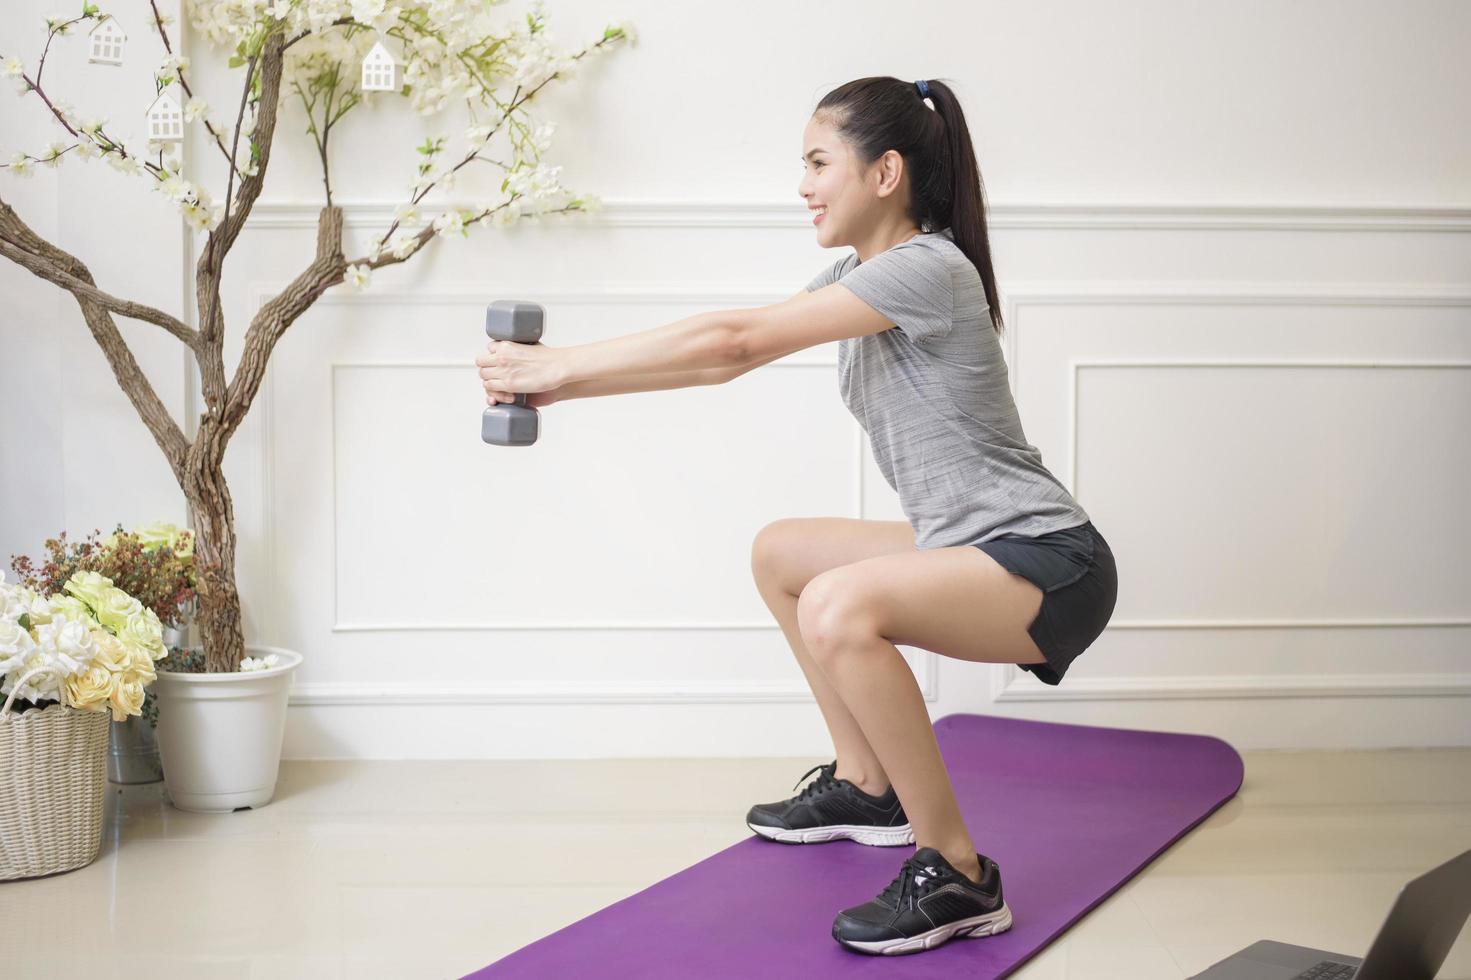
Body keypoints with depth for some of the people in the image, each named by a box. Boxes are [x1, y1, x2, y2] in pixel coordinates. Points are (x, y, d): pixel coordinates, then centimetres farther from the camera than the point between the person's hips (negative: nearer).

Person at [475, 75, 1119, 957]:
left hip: (1051, 564, -10)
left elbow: (735, 340, -22)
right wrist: (562, 385, 0)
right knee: (781, 554, 22)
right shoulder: (859, 275, 10)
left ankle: (958, 876, -20)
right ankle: (866, 787, 29)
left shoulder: (926, 270, -20)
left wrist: (563, 365, -16)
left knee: (838, 607, -34)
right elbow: (727, 357, 8)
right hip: (970, 547, 10)